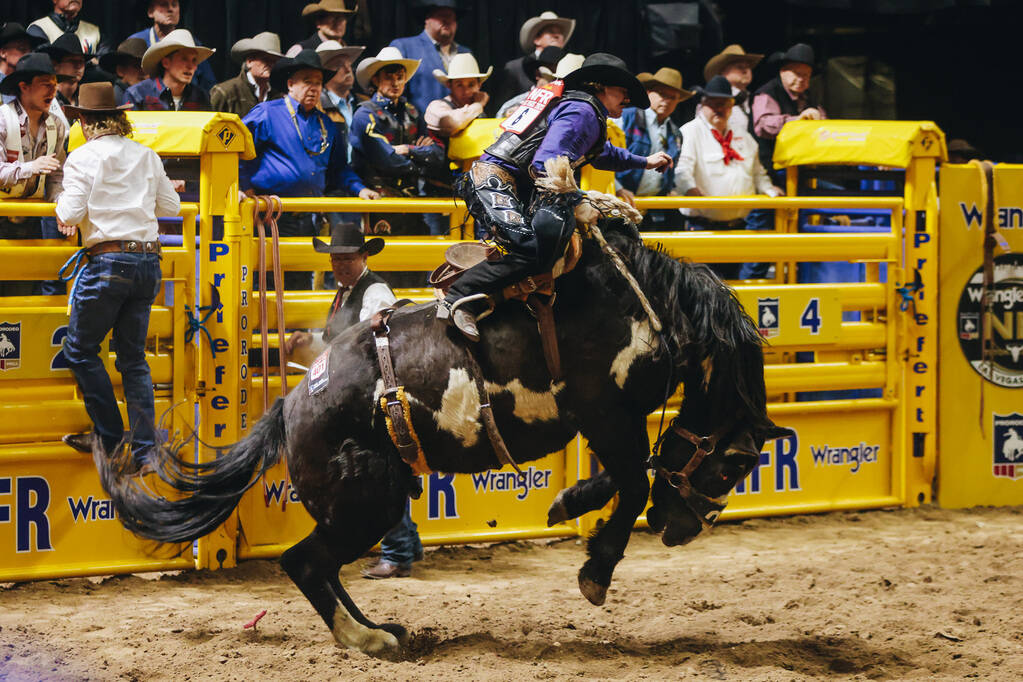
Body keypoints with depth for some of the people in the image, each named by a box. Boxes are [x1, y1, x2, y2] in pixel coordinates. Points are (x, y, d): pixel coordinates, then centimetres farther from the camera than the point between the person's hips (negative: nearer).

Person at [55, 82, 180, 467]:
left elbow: (70, 214, -11)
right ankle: (145, 450, 5)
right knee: (134, 358, 10)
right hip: (148, 261, 6)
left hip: (108, 261, -6)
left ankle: (110, 438, 11)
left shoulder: (83, 157, -5)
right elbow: (171, 207, 15)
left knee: (80, 349, 10)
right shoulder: (146, 156, 10)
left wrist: (62, 208, 11)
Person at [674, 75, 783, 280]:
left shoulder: (743, 137, 19)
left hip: (737, 225, 7)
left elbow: (757, 172, 26)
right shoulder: (690, 133, -3)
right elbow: (682, 169, -19)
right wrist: (691, 190, -36)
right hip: (703, 225, -6)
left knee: (732, 276, 10)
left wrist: (769, 190, 7)